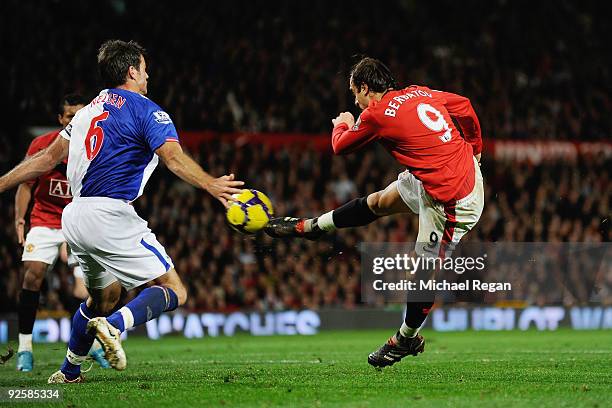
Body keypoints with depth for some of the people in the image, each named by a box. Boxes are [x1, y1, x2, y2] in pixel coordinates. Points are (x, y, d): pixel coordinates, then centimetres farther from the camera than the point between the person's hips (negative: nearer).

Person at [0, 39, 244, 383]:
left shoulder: (90, 110, 20)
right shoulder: (146, 110, -3)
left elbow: (48, 158, 23)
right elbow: (174, 157, -20)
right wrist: (211, 185, -34)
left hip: (75, 216, 8)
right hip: (110, 215, -8)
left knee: (104, 297, 26)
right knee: (173, 291, -7)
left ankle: (69, 371, 28)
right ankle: (113, 326, -30)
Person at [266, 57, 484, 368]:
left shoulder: (376, 114, -16)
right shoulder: (419, 93, 3)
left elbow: (340, 146, 3)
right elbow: (465, 108, 12)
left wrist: (342, 124, 26)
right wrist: (473, 150, 25)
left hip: (454, 200, -9)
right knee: (377, 203, 22)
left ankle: (407, 340, 22)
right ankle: (311, 226, 38)